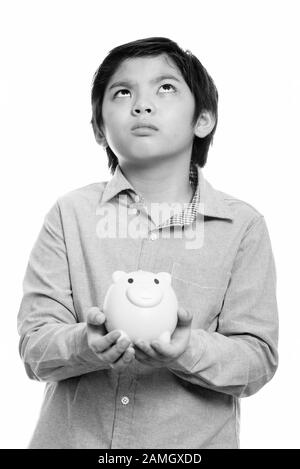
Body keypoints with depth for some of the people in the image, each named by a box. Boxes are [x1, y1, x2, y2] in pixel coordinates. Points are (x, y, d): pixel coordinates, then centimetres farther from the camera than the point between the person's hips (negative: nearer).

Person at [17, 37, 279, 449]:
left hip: (193, 440, 0)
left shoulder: (242, 225, -6)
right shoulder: (70, 213, -3)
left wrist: (188, 349, -25)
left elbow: (259, 358, -8)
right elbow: (34, 345, -7)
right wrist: (85, 344, -27)